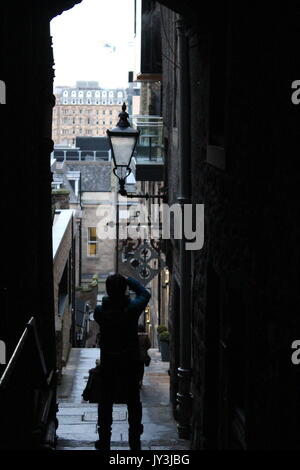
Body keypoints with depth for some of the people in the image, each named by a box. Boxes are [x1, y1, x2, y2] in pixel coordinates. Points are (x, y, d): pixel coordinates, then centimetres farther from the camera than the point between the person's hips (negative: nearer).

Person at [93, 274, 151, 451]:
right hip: (131, 362, 0)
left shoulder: (100, 311, -13)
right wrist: (128, 280, 8)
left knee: (106, 401, 12)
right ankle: (135, 441, 16)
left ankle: (104, 440, 15)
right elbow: (145, 294, 4)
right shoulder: (132, 308, -15)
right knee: (133, 401, 11)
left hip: (108, 362, 1)